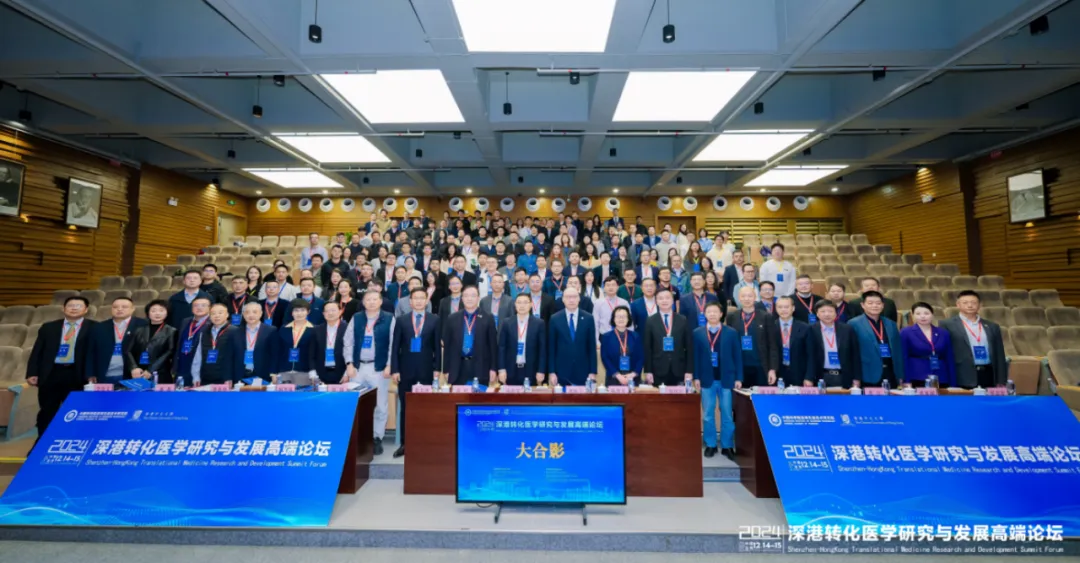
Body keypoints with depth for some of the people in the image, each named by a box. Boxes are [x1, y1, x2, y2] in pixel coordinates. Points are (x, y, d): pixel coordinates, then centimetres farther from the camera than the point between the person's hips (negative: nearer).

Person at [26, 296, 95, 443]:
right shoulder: (48, 327, 13)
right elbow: (37, 352, 11)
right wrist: (32, 373, 0)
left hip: (77, 375, -3)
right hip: (50, 373, 3)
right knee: (46, 412, 10)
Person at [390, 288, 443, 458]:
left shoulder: (434, 320, 4)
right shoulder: (401, 320, 6)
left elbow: (437, 346, 3)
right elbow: (395, 346, 3)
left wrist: (437, 369, -3)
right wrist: (394, 369, -4)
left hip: (426, 369, -1)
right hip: (406, 369, 1)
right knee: (405, 407, 7)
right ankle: (404, 444, 16)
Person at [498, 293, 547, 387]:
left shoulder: (539, 323, 0)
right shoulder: (507, 323, 3)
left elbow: (542, 349, 0)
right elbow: (502, 347, 3)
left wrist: (541, 371, -5)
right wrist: (502, 369, -3)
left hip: (531, 371, -1)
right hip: (511, 370, 1)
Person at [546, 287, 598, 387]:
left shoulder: (588, 318, 2)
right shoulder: (555, 319, 1)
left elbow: (592, 347, 3)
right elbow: (551, 347, 1)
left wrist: (593, 372, -1)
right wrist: (551, 372, -3)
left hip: (583, 372, 1)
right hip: (562, 372, 0)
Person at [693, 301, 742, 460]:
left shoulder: (731, 332, 2)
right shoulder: (697, 333, 4)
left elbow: (737, 356, 2)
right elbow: (695, 356, 3)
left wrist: (738, 378, -3)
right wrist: (696, 377, -3)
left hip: (726, 379, 0)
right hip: (707, 379, 1)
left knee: (727, 414, 5)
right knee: (708, 414, 6)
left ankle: (727, 446, 14)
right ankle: (710, 445, 16)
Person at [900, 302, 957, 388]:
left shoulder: (944, 333, 11)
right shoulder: (905, 333, 0)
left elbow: (950, 360, 10)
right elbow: (903, 359, -5)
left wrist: (952, 385, 6)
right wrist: (906, 382, -11)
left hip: (941, 381, 4)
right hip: (916, 380, -4)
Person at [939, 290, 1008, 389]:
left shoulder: (992, 326, 16)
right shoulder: (947, 325, 1)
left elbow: (999, 356, 15)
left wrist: (1001, 382, 8)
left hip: (988, 375, 4)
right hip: (963, 378, -4)